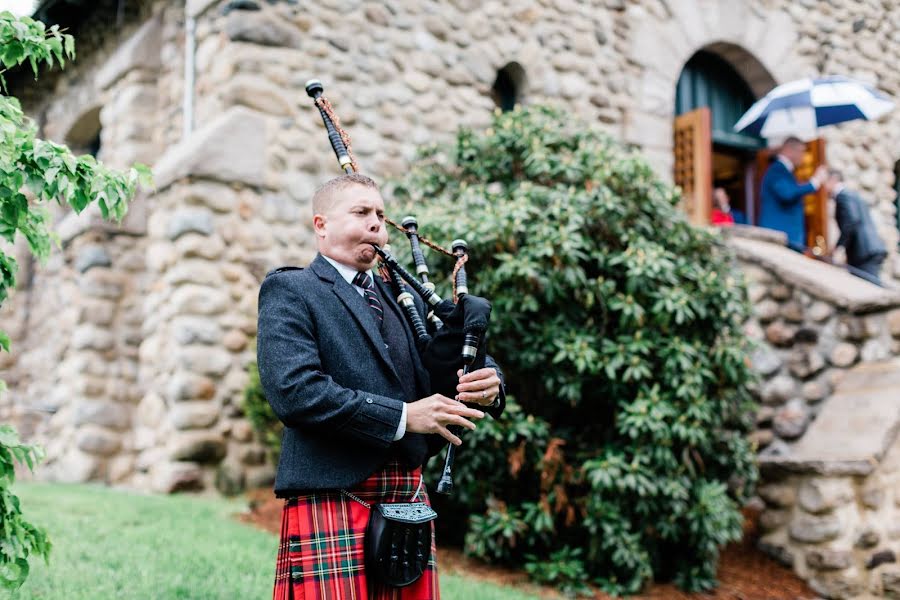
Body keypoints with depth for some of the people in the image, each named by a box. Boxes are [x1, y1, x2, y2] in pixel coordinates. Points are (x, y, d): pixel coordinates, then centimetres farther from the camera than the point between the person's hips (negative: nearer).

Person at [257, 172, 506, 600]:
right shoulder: (289, 292, -1)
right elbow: (293, 390, -16)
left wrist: (488, 383, -6)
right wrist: (402, 417, -17)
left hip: (410, 501, 6)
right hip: (332, 504, -6)